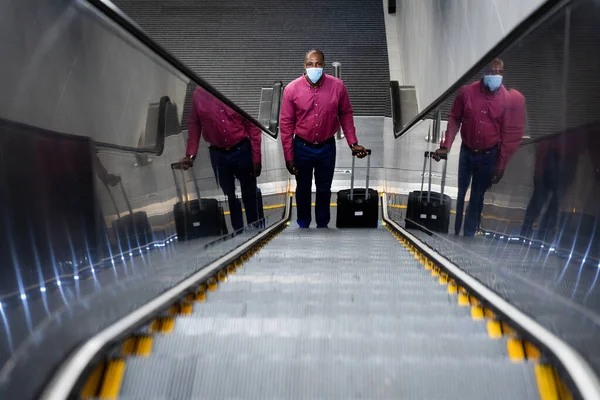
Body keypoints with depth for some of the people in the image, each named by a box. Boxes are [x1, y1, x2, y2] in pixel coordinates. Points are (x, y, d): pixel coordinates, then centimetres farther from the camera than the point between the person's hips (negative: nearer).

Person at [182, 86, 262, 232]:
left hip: (242, 150, -1)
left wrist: (256, 158, -8)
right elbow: (194, 125, 5)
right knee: (229, 196, 12)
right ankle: (238, 232, 24)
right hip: (218, 154, 2)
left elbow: (252, 126, -6)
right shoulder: (198, 94, -3)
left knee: (249, 195, 9)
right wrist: (190, 154, -5)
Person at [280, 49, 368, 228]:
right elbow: (286, 124, -8)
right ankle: (303, 224, 35)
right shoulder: (292, 89, -14)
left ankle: (322, 224, 37)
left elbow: (346, 115, 2)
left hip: (327, 148, 1)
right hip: (302, 148, -1)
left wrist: (353, 143, -4)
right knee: (303, 189, 16)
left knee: (324, 189, 17)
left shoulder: (338, 86, -11)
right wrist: (289, 156, -8)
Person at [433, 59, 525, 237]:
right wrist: (446, 146, -10)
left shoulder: (509, 98, -10)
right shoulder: (466, 92, -9)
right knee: (460, 193, 11)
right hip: (466, 151, 1)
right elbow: (455, 119, -1)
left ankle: (469, 234, 21)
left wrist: (501, 164, -6)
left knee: (477, 196, 10)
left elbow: (508, 133, -6)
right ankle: (453, 232, 23)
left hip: (489, 155, -1)